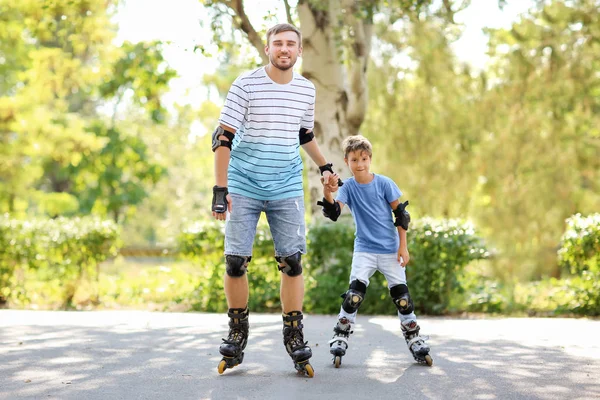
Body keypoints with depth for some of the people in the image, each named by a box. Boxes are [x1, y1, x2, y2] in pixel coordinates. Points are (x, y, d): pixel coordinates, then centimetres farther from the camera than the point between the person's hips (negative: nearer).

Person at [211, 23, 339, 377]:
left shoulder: (307, 89, 5)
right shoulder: (246, 85, -7)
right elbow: (224, 138, -9)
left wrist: (324, 165, 19)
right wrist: (221, 189, -14)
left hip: (287, 189, 3)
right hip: (243, 187, -2)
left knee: (292, 261, -3)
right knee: (235, 261, -3)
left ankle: (295, 338, 8)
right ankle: (238, 335, 15)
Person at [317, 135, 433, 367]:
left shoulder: (384, 183, -7)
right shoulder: (348, 187, -4)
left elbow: (400, 214, -1)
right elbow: (334, 212, -19)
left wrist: (403, 247, -3)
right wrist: (327, 195, -40)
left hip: (391, 250, 0)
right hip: (364, 250, 0)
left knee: (402, 296, 1)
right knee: (354, 294, -13)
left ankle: (414, 340, 16)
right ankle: (339, 339, -3)